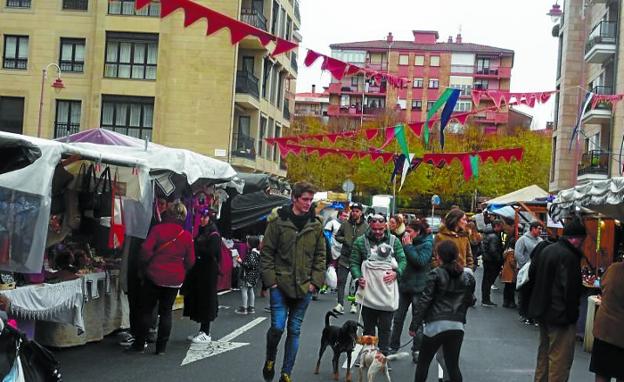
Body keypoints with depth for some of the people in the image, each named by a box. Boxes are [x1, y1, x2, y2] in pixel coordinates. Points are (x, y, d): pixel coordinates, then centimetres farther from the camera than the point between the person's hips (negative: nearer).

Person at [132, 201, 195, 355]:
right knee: (166, 311, 10)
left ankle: (140, 344, 12)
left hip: (154, 277, -2)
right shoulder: (187, 236, 0)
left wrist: (144, 267, 0)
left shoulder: (157, 230, -9)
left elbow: (146, 249, -15)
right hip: (175, 279, 2)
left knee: (147, 309, 8)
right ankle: (161, 347, 11)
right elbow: (190, 261, 3)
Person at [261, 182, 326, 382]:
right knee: (277, 327, -8)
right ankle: (270, 359, 22)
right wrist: (271, 279, -7)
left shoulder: (316, 225, 4)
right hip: (280, 285, -3)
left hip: (304, 288, 3)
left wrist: (315, 281, -1)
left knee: (294, 331, 9)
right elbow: (266, 252, -2)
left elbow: (320, 256, 7)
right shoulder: (278, 221, -4)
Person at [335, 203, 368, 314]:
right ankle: (340, 304, -8)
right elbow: (337, 236, 14)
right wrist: (344, 240, -4)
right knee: (341, 281, -7)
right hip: (345, 258, 2)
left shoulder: (366, 226, -5)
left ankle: (354, 304, 23)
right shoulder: (345, 224, 3)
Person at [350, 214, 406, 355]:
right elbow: (354, 263, 3)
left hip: (388, 294, 1)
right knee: (368, 328, 9)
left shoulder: (394, 240, 5)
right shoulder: (361, 241, 1)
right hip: (368, 294, -1)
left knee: (385, 328, 7)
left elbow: (402, 260, 7)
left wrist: (396, 272, -11)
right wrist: (358, 277, -13)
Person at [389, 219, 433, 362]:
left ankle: (417, 350, 15)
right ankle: (393, 346, 20)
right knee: (398, 318, 10)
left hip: (418, 287, -6)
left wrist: (408, 246, -19)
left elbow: (420, 261, -23)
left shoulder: (427, 244, -10)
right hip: (403, 285, 6)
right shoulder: (407, 241, 8)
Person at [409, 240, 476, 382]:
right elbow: (469, 301, 12)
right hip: (457, 325, 4)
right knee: (453, 365, 11)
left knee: (423, 362, 11)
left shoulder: (436, 274, -7)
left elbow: (424, 301, -9)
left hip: (436, 325, -4)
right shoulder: (467, 276, 5)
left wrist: (414, 325, -5)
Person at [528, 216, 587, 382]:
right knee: (560, 359, -1)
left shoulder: (545, 250, 6)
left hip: (542, 312, 9)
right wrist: (572, 314, -14)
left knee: (544, 352, 22)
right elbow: (571, 290, -23)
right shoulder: (569, 256, -21)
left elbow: (532, 276, 16)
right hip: (560, 316, -9)